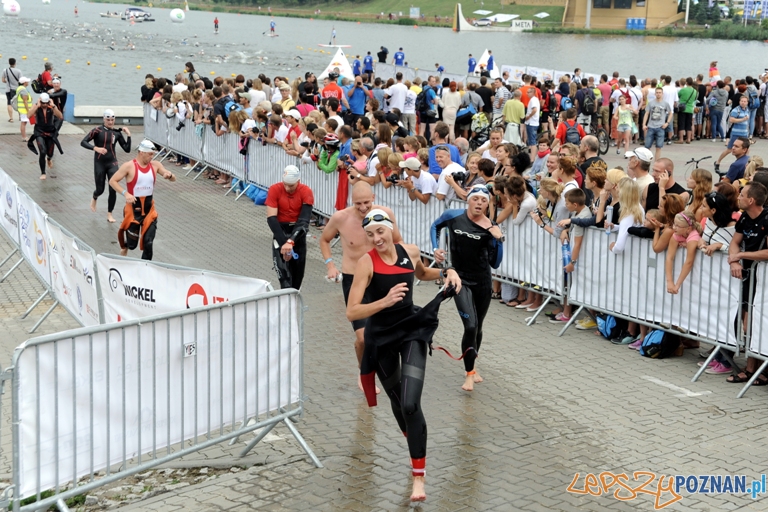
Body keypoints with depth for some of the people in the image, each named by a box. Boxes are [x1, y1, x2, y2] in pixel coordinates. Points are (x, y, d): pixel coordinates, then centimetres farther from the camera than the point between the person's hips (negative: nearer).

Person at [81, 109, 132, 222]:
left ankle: (109, 214, 9)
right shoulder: (98, 130, -9)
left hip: (112, 163, 2)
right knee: (100, 189, 7)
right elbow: (83, 142, -16)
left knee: (113, 190, -7)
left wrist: (128, 135, -9)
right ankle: (94, 198, 45)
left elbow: (127, 149, 1)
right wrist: (95, 148, -29)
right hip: (99, 163, -2)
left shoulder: (117, 132, 1)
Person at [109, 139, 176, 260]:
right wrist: (125, 193, -23)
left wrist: (169, 175, -18)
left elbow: (173, 179, 6)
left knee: (148, 242, -1)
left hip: (149, 208, 3)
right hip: (133, 208, -3)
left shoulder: (155, 165, 2)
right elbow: (112, 181, -10)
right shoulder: (129, 166, -11)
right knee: (132, 244, 5)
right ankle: (124, 247, 40)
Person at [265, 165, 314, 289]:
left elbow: (304, 219, -21)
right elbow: (271, 218, -17)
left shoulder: (306, 192, -13)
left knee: (298, 270, 6)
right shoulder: (274, 190, -14)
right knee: (283, 269, -16)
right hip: (281, 230, -1)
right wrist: (283, 242, -26)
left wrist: (291, 241, -33)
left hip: (298, 232, 2)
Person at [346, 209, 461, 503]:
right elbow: (352, 313, -24)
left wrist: (446, 273, 2)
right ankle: (415, 443, 48)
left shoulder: (410, 252, -6)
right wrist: (385, 301, -36)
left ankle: (419, 476, -5)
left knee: (411, 404, -14)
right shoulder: (367, 262, -18)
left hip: (412, 330, 1)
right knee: (397, 401, 16)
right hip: (381, 338, -1)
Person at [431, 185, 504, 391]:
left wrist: (498, 240, -22)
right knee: (470, 326, -16)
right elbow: (435, 227, 12)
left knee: (477, 327, 16)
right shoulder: (453, 216, -10)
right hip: (461, 279, -2)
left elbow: (495, 264, -9)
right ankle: (469, 373, 0)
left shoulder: (490, 228, -10)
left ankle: (472, 368, 39)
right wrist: (436, 248, -2)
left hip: (482, 281, 2)